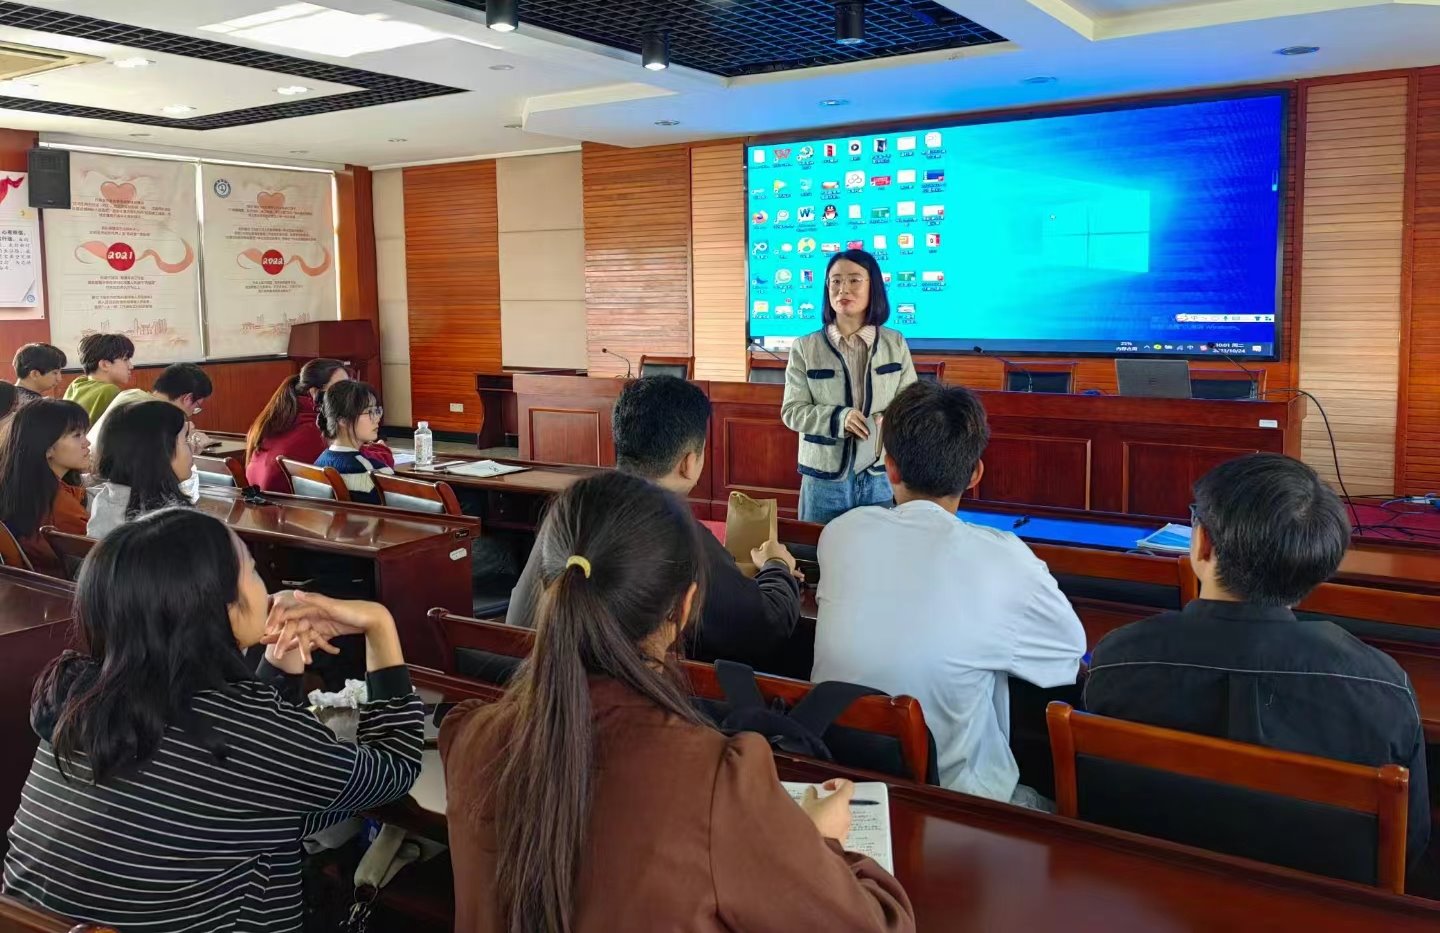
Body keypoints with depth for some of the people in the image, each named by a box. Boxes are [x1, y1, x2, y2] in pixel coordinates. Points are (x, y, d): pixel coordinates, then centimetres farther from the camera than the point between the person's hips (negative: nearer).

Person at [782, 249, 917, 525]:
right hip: (824, 477, -1)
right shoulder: (805, 347, -2)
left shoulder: (895, 343, 3)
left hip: (882, 475, 1)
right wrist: (837, 418, -19)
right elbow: (792, 411, -3)